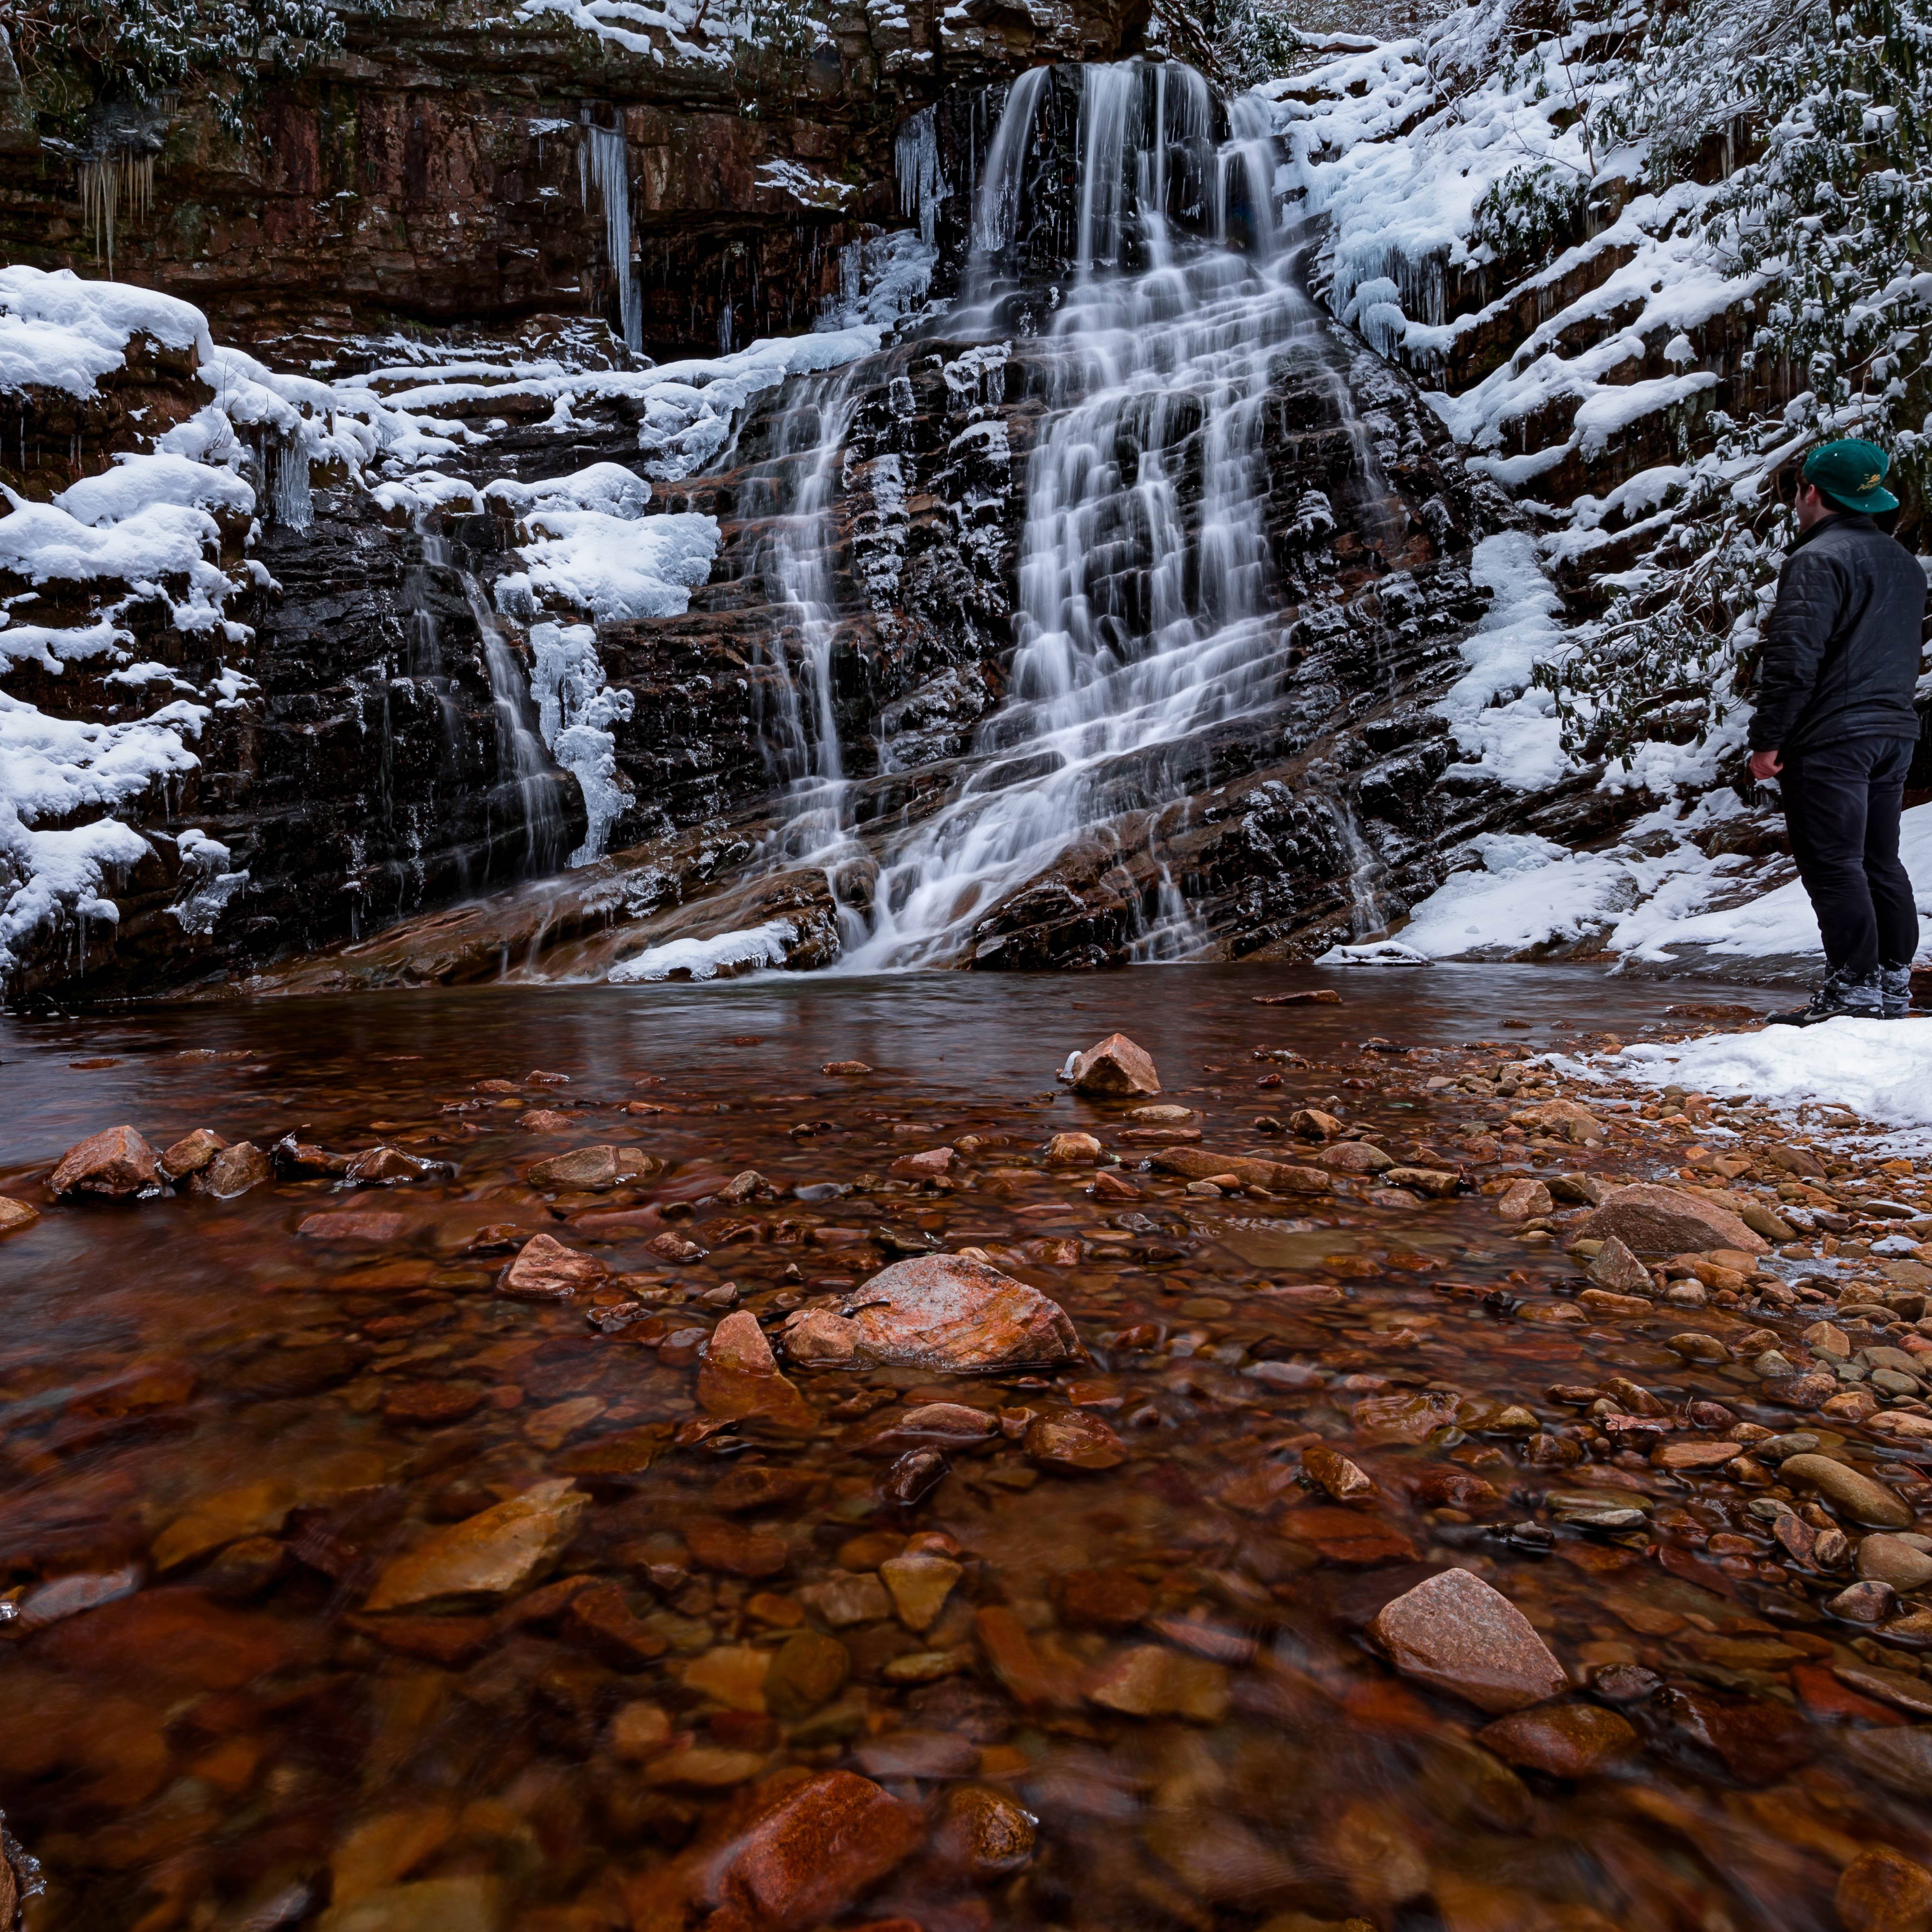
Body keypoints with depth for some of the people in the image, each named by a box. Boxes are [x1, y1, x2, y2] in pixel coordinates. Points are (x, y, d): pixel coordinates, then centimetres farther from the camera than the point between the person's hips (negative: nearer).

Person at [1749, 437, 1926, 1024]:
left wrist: (1767, 739, -17)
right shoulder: (1905, 562, 18)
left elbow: (1793, 659, -19)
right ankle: (1895, 983, 18)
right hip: (1895, 733, 9)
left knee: (1833, 865, -7)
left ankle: (1855, 989, -6)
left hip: (1831, 739, -9)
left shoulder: (1818, 560, -13)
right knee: (1881, 861, 13)